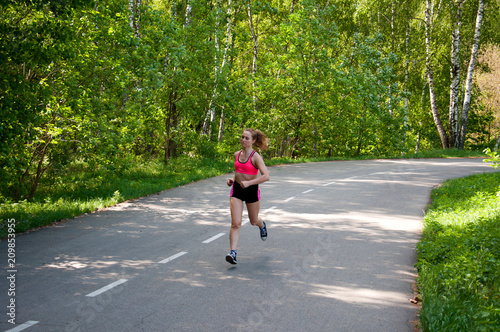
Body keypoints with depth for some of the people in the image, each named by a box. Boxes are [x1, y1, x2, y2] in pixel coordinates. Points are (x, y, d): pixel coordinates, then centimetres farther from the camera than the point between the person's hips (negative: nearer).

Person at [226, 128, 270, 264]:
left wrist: (249, 183, -29)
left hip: (251, 190, -3)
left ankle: (262, 225, 55)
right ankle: (233, 253, -12)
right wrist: (233, 180, 6)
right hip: (236, 189, 3)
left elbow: (266, 176, -22)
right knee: (235, 223, -9)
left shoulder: (256, 157, -13)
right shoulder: (237, 154, 5)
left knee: (254, 221, 18)